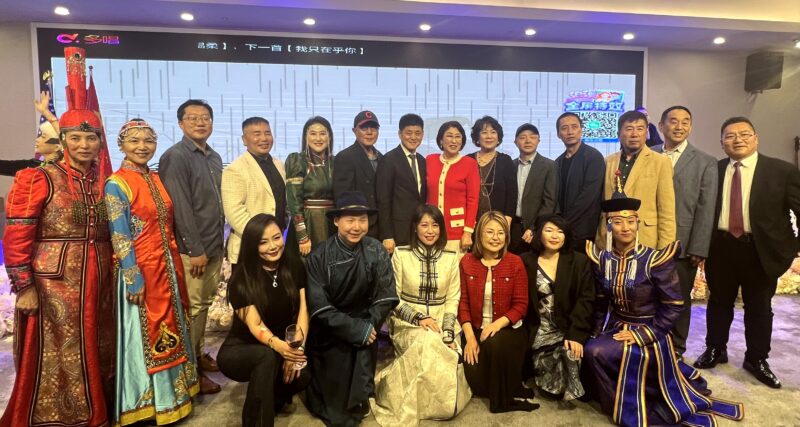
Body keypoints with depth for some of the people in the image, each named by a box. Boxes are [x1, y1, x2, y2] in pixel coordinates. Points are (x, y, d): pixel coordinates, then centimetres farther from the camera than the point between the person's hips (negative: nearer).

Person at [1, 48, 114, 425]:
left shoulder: (105, 182, 8)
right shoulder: (37, 179, -5)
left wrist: (116, 274, 9)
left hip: (99, 282, 5)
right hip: (53, 282, -5)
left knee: (95, 354, 16)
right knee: (56, 359, 6)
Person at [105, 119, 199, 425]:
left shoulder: (157, 179, 9)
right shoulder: (116, 184, -11)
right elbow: (119, 238, -14)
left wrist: (175, 267, 13)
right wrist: (134, 279, -17)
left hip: (168, 266, 7)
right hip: (140, 269, -7)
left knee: (169, 330, 16)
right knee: (146, 336, 5)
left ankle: (171, 393, 32)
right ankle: (148, 402, 22)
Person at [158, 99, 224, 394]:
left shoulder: (214, 158, 13)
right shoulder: (175, 157, -10)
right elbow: (180, 207, -16)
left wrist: (218, 241, 14)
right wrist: (195, 249, -17)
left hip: (214, 246, 7)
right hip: (192, 248, -7)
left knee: (205, 303, 16)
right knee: (191, 308, 0)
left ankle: (198, 355, 31)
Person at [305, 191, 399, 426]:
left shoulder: (376, 251, -7)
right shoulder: (319, 257, -11)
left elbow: (385, 296, -9)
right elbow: (319, 306, -15)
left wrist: (368, 326, -20)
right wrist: (354, 328, -22)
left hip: (363, 324, 1)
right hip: (329, 332, -1)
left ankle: (358, 401, 12)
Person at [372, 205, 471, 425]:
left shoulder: (451, 257, 5)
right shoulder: (400, 254, -3)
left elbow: (453, 299, 3)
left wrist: (447, 333, -12)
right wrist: (418, 317, -16)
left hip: (442, 321, 2)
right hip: (407, 321, -2)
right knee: (428, 344, -34)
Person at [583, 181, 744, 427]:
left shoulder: (655, 259, -16)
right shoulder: (602, 259, -2)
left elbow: (674, 305, -14)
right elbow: (600, 303, 7)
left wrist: (641, 335, -19)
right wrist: (597, 334, -2)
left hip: (648, 334, -6)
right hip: (615, 328, 6)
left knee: (597, 352, -25)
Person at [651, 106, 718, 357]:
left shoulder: (705, 163, 2)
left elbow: (706, 209, -3)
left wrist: (698, 249, -8)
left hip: (682, 245, -1)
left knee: (679, 299, 11)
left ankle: (675, 349, 28)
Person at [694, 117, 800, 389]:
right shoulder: (713, 170, 1)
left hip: (761, 250, -1)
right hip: (720, 248, 1)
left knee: (759, 307, 12)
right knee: (719, 302, 15)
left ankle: (756, 359, 30)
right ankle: (715, 350, 33)